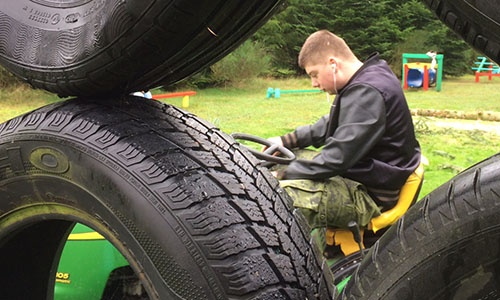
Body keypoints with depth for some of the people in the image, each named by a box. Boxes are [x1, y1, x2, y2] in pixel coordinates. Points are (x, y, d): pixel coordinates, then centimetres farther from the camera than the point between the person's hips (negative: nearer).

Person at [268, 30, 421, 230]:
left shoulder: (367, 93, -23)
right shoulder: (364, 81, 10)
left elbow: (338, 158, -27)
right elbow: (330, 126, 23)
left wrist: (282, 176, -19)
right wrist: (287, 141, 14)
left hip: (370, 196, -11)